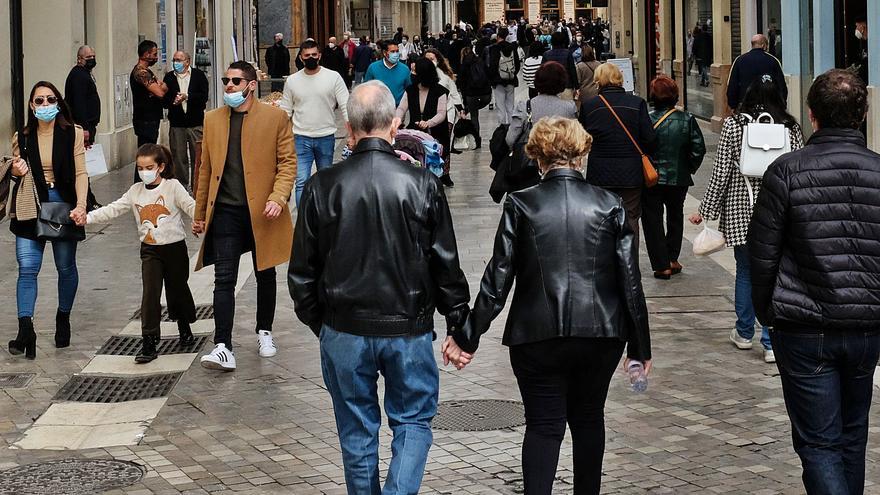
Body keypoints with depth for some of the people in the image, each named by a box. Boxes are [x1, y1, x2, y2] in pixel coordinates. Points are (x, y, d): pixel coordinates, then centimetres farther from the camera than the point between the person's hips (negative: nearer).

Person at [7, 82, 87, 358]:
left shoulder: (72, 134, -2)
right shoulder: (22, 138, 6)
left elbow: (80, 173, -6)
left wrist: (81, 205, -20)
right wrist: (17, 172, -6)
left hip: (64, 205, -1)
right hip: (31, 208, 1)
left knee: (66, 267, 11)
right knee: (27, 268, -10)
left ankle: (63, 319, 31)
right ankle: (25, 330, -17)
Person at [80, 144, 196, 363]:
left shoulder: (173, 187, -6)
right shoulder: (136, 191, 5)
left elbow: (191, 206, -16)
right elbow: (113, 209, 2)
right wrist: (88, 217, -9)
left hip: (174, 247, -2)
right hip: (150, 250, 2)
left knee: (178, 291, 12)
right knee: (150, 294, -9)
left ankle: (185, 330, 37)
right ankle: (149, 342, -9)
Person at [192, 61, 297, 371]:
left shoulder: (275, 118, -2)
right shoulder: (213, 120, 8)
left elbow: (287, 161, -3)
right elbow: (206, 168, 13)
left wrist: (278, 197, -18)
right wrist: (200, 214, 13)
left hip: (262, 211, -1)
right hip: (225, 212, 1)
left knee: (265, 275, 15)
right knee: (224, 279, -7)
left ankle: (264, 332, 34)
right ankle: (223, 348, -11)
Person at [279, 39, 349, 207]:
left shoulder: (333, 77, -4)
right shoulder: (292, 81, 2)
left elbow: (346, 107, -7)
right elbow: (285, 111, 8)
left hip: (326, 137, 0)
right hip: (301, 139, 0)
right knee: (302, 182, -9)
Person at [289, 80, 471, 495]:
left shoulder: (322, 187, -6)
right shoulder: (422, 185, -8)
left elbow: (302, 271, 0)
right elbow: (446, 265, -3)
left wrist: (318, 322, 15)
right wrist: (459, 325, 7)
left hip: (344, 332, 1)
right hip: (409, 331, -1)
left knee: (357, 432, 15)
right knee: (413, 422, 14)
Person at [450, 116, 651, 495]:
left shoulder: (521, 205, -5)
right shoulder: (610, 206, -1)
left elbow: (497, 279, -6)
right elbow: (630, 281, -1)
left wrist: (467, 337, 2)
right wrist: (639, 346, 8)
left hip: (538, 336, -2)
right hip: (601, 335, 2)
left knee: (543, 425, 4)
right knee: (588, 418, 19)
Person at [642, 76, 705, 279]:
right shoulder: (687, 120, -7)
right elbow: (699, 148, -6)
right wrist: (689, 169, 9)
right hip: (679, 179, 3)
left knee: (652, 220, 7)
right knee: (675, 217, 23)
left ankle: (662, 265, 3)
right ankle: (672, 260, 26)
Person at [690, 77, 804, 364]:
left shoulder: (733, 125, -4)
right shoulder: (791, 128, -1)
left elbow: (721, 172, -5)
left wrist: (705, 211, 3)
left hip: (740, 212, 0)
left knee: (745, 272, 15)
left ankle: (744, 333, 27)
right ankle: (772, 343, 0)